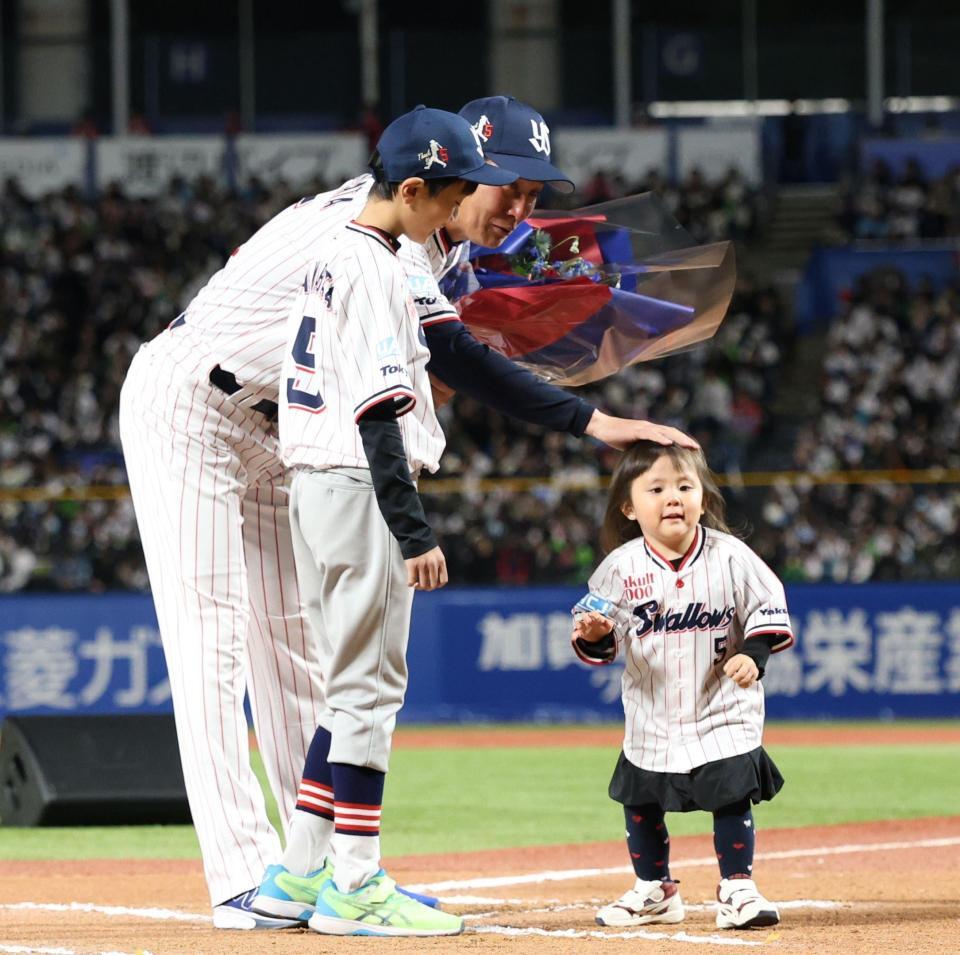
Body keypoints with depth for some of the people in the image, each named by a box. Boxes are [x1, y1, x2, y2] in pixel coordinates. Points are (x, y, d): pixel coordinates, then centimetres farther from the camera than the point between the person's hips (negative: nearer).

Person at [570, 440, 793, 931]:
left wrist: (753, 653, -17)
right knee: (641, 801, 10)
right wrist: (593, 635, -24)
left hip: (723, 711, -2)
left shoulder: (730, 557, -10)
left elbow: (768, 609, -3)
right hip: (651, 717, 2)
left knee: (731, 797, -4)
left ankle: (737, 887, 11)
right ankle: (654, 890, 28)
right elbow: (602, 634, -2)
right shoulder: (621, 568, -8)